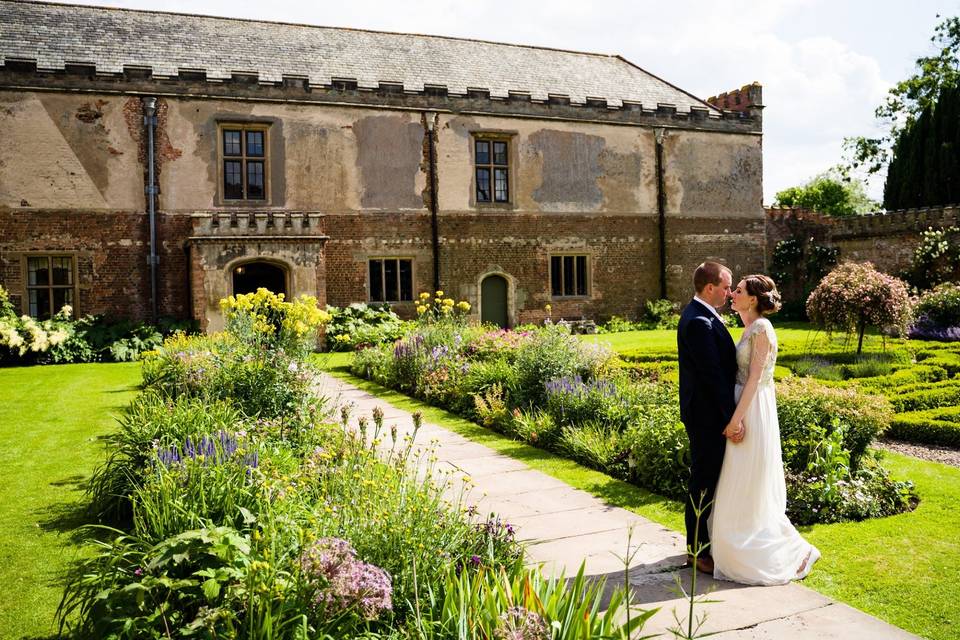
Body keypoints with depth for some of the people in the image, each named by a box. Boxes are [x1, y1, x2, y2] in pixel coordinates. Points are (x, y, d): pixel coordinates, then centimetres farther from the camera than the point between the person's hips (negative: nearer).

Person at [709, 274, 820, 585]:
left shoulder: (761, 328, -16)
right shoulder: (750, 328, 12)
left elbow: (755, 377, -20)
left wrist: (737, 418, -21)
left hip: (753, 411, -10)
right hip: (745, 408, 10)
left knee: (749, 489, -1)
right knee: (741, 488, 16)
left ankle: (795, 550, 12)